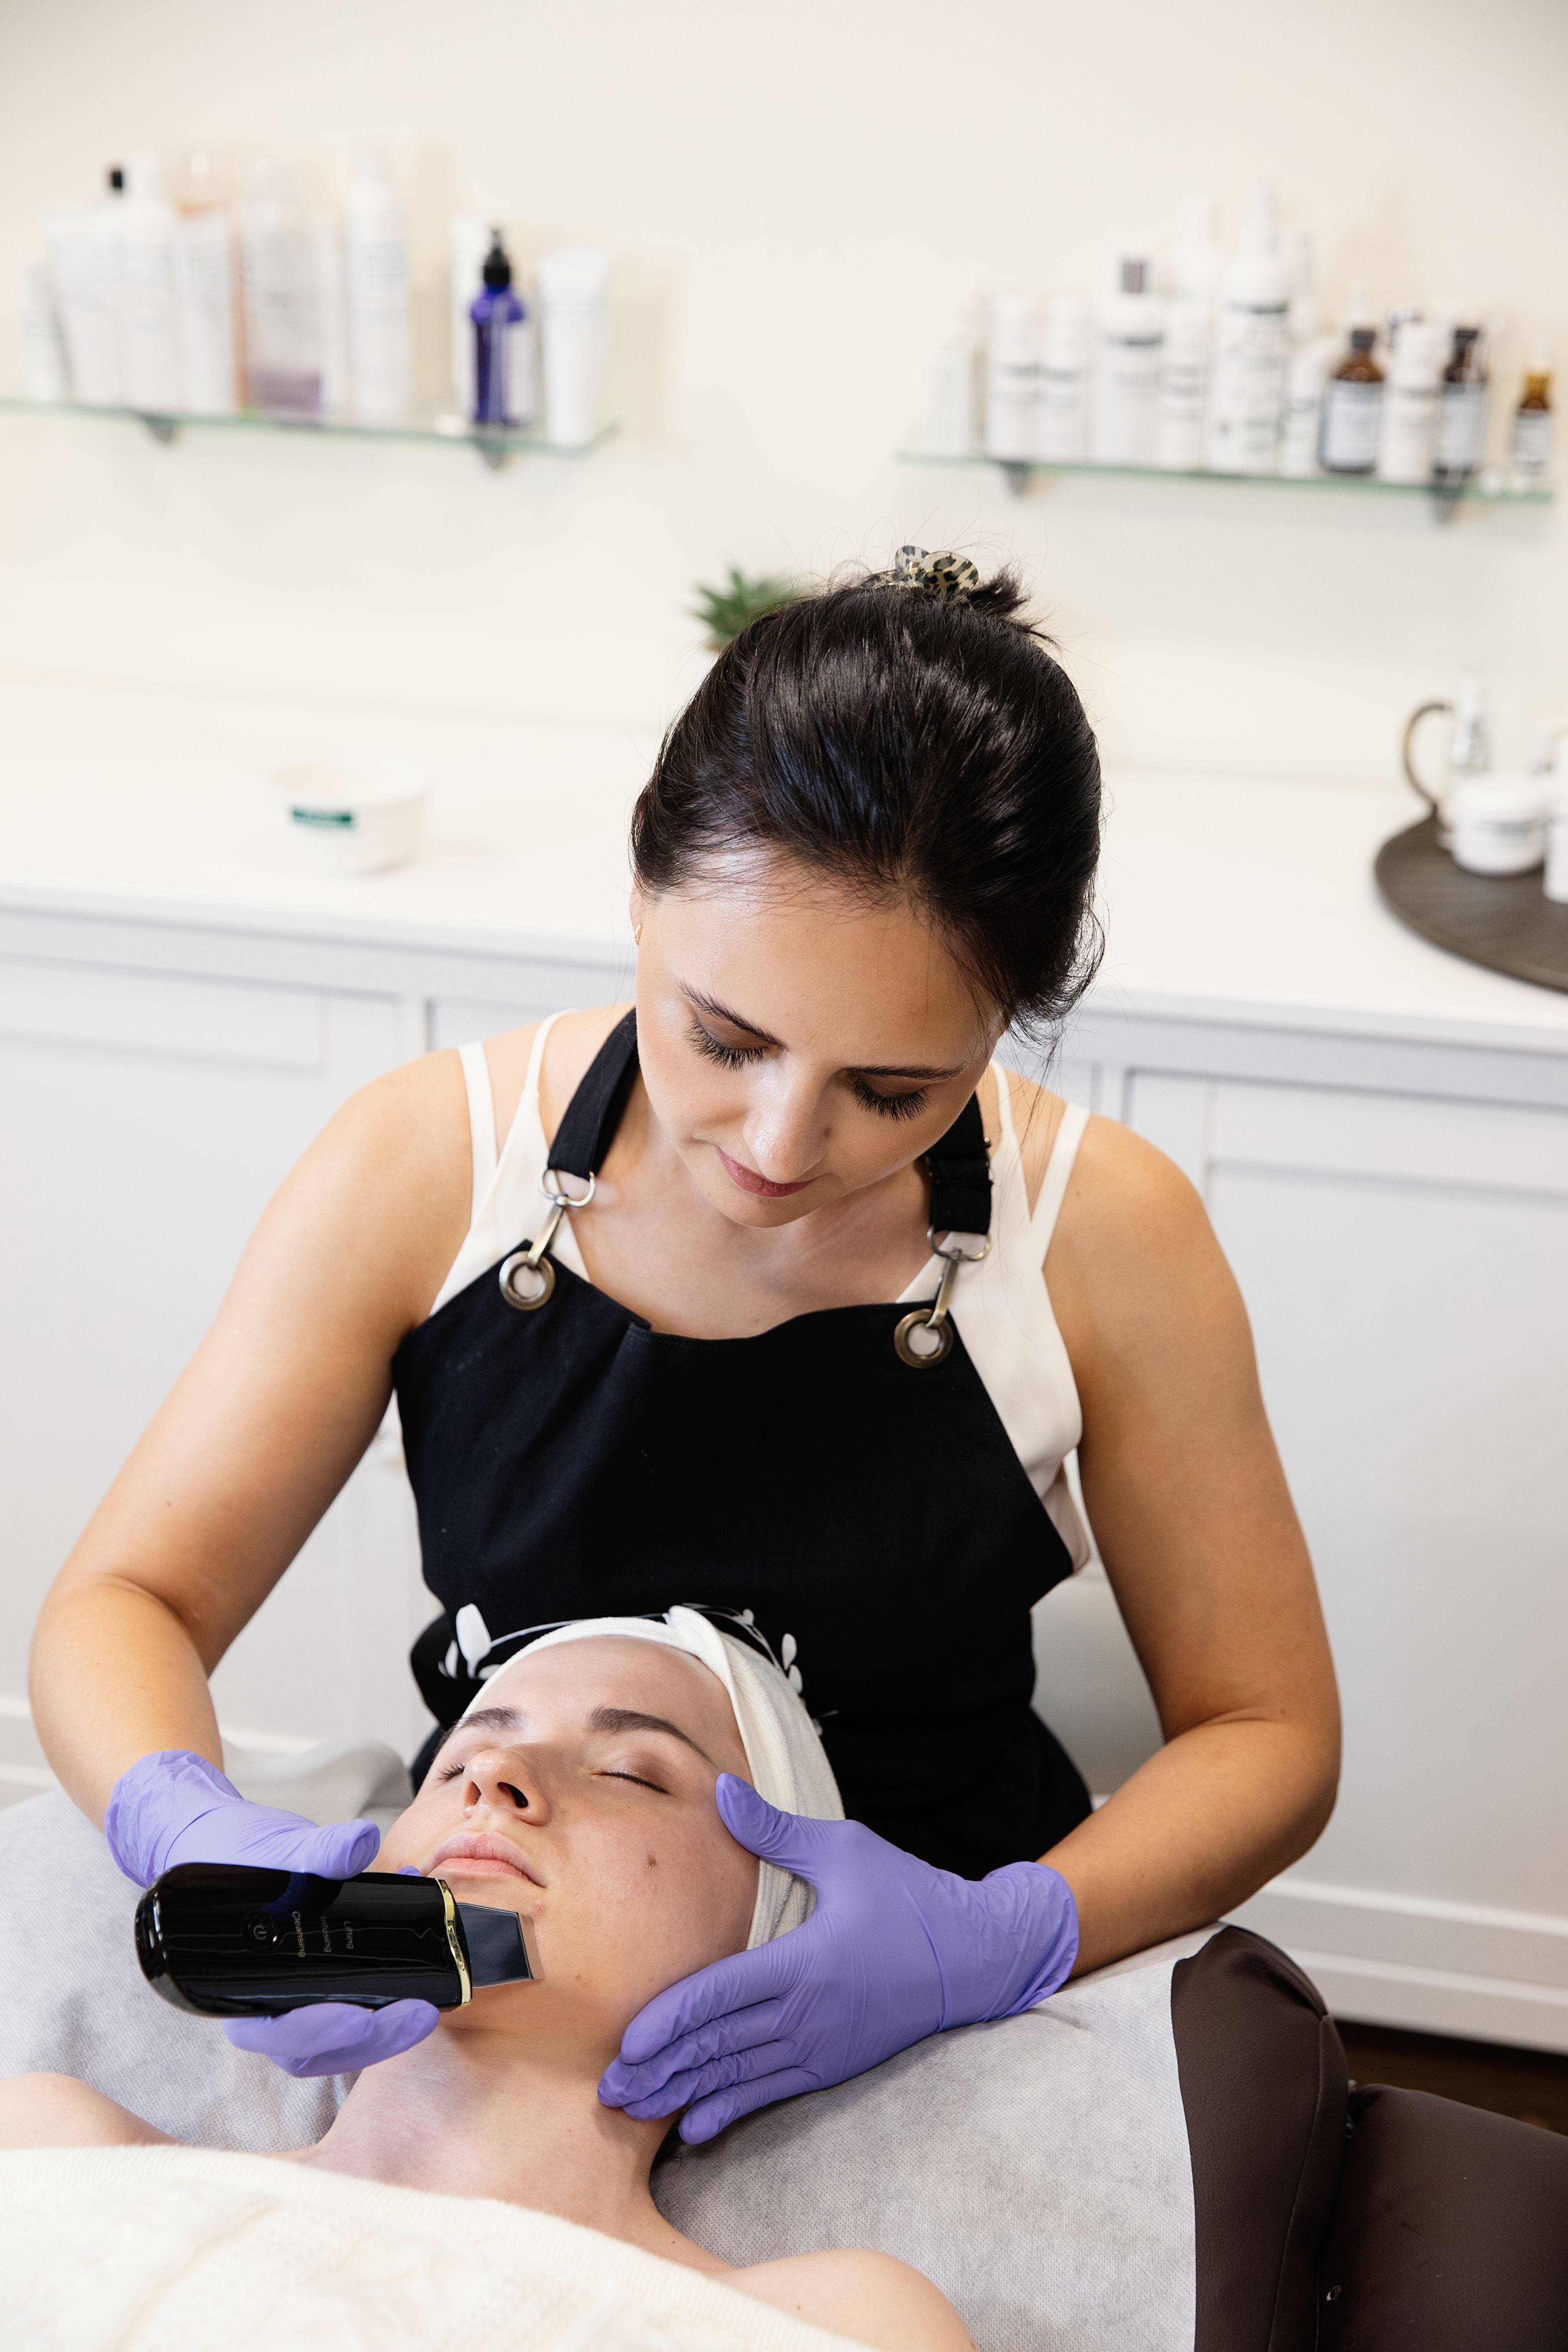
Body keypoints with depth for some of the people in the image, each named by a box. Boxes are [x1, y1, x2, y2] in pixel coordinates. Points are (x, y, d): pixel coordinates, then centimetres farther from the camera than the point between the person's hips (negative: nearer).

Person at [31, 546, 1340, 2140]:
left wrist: (997, 1946, -22)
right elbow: (125, 1602, -4)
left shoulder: (1100, 1235, -13)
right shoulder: (428, 1168, -11)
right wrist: (199, 1840, -26)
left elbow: (1267, 1735, -4)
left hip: (934, 1994, 1)